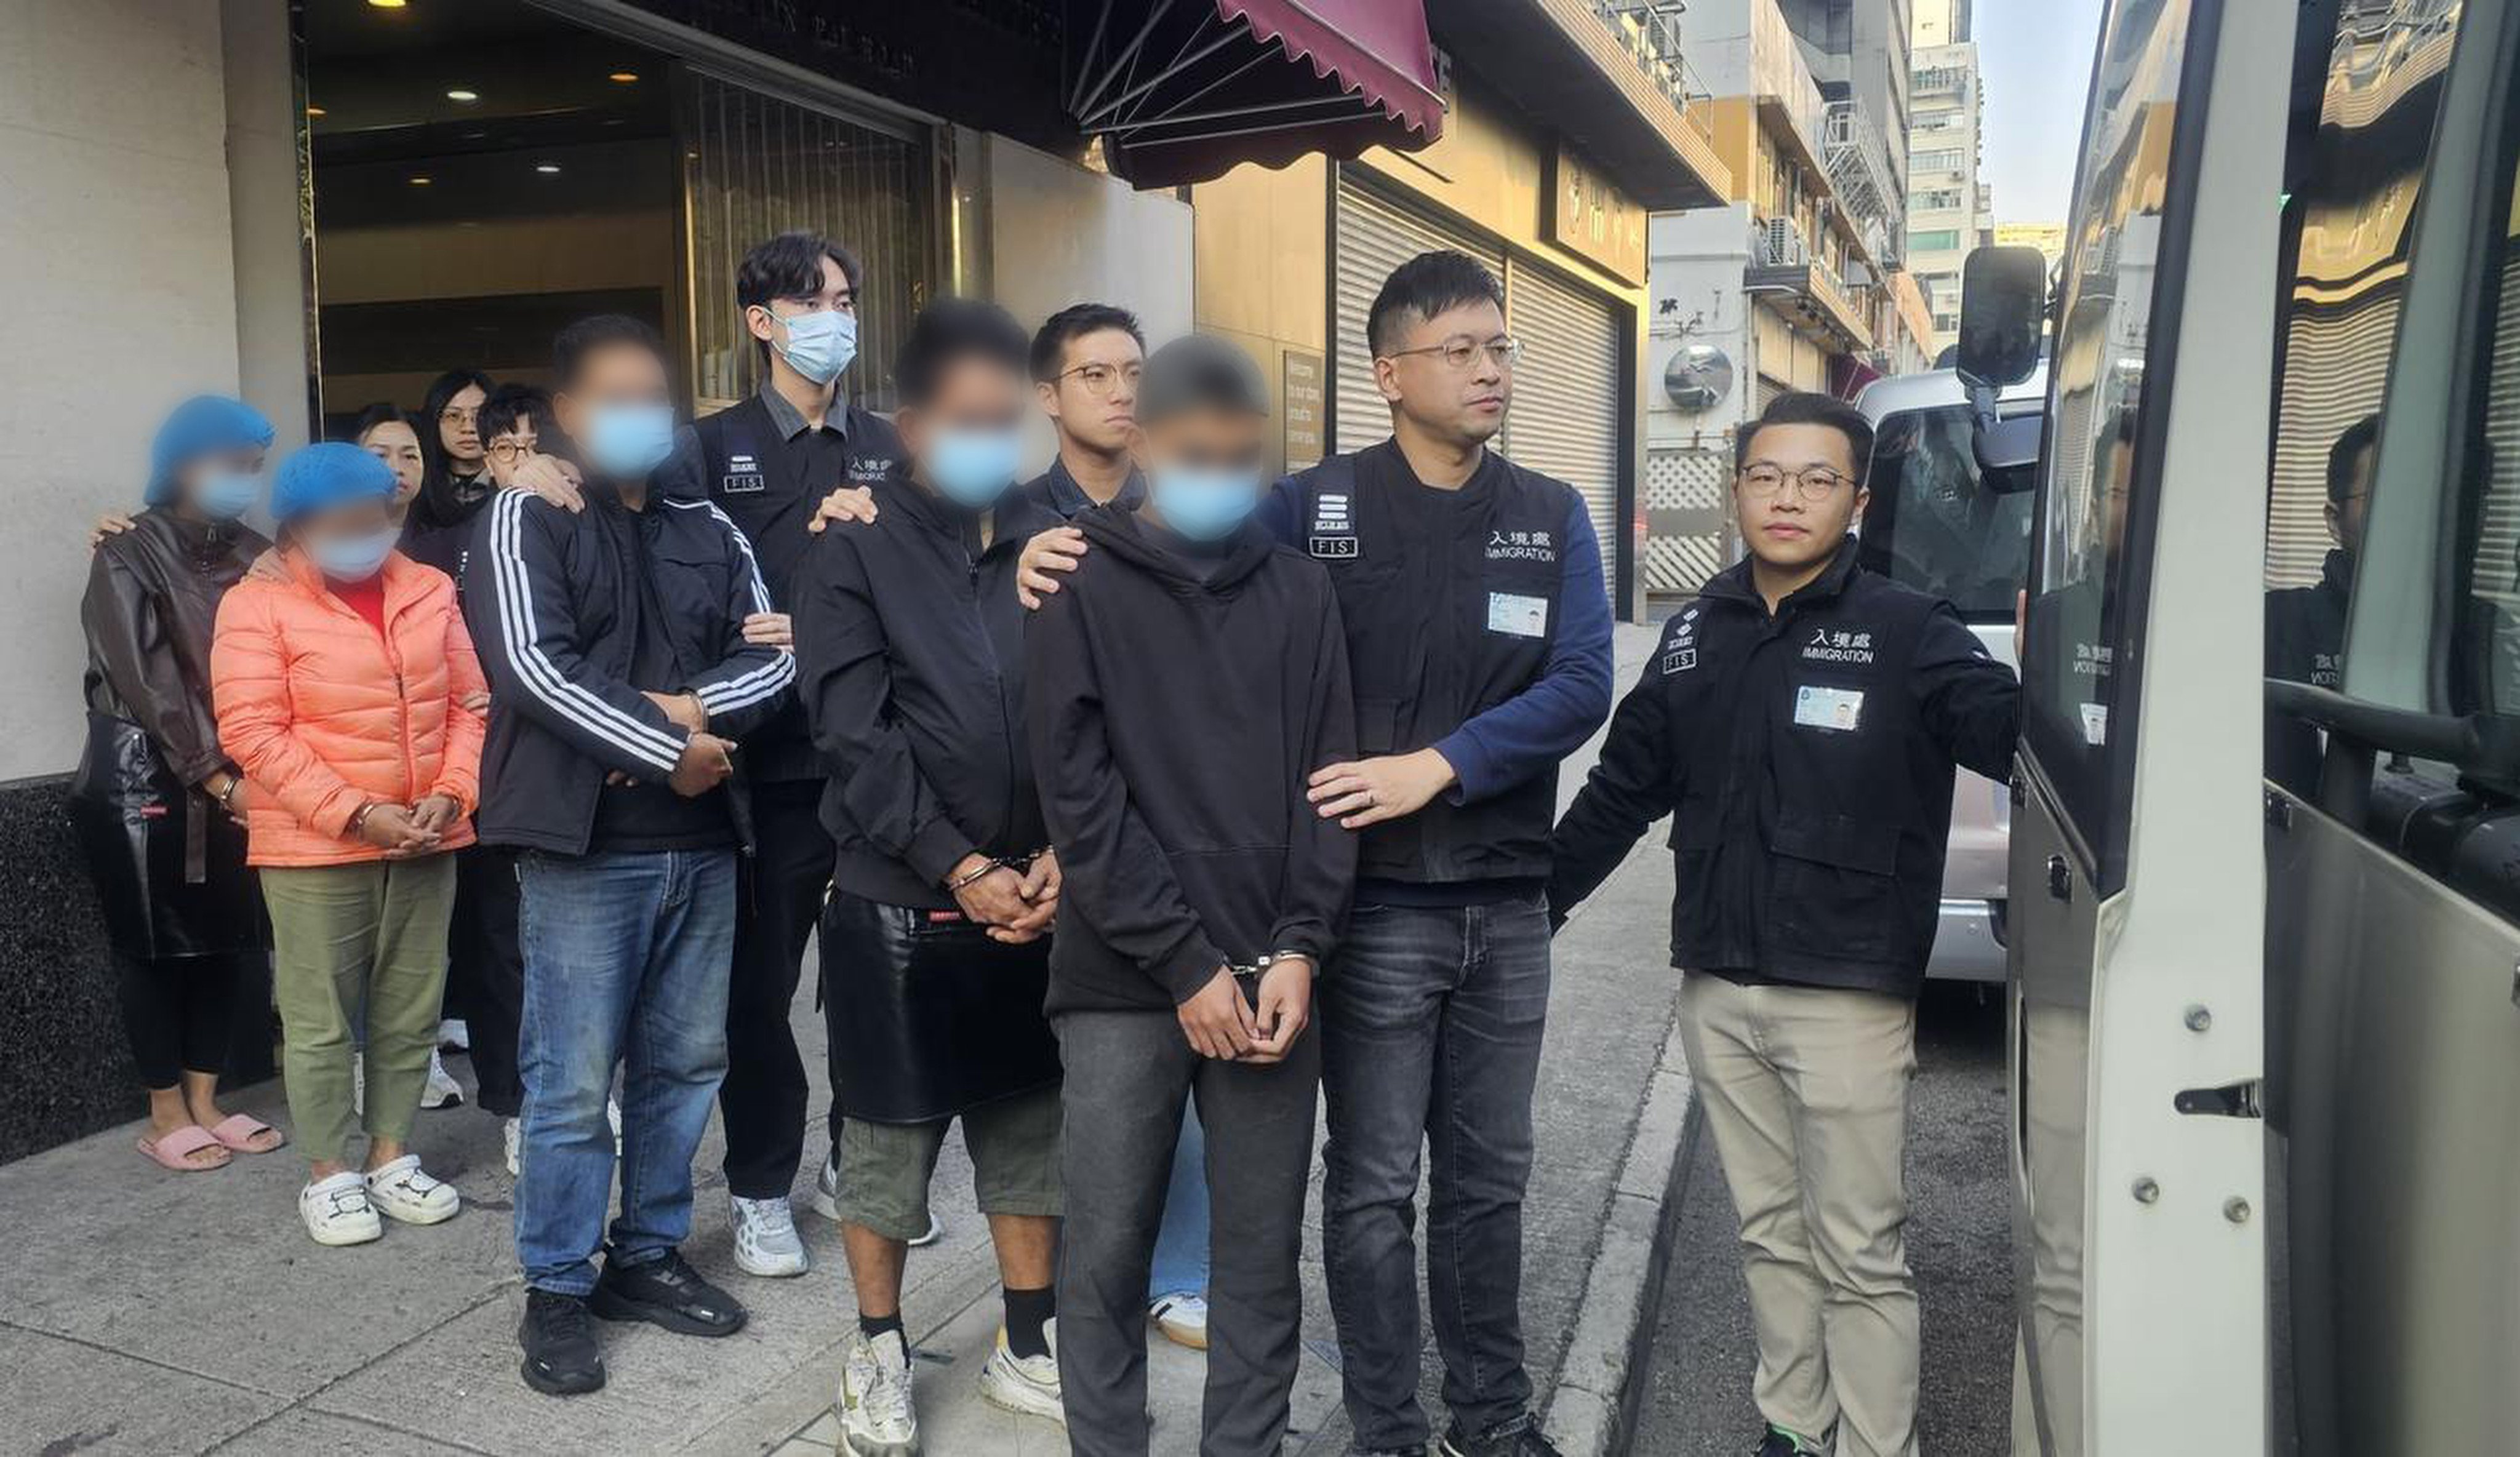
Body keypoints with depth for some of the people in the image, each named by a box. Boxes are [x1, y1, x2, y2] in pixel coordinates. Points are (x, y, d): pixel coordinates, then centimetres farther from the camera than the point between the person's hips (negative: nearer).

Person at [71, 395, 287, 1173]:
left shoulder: (253, 555, 8)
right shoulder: (129, 557, -6)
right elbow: (149, 682, -14)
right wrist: (221, 780, -18)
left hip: (234, 775, 5)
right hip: (144, 775, -4)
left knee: (228, 938, 6)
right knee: (154, 942, 3)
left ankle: (205, 1100, 19)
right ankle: (165, 1113, 15)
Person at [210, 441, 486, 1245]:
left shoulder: (429, 591, 6)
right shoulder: (258, 604, -5)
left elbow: (468, 703, 7)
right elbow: (253, 733, -11)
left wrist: (450, 795, -8)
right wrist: (357, 814, -17)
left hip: (426, 842, 4)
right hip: (315, 849, -4)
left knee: (410, 1012, 11)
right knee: (321, 1019, 4)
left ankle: (391, 1157, 25)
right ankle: (329, 1176, 18)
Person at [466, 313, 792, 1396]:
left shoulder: (708, 531, 14)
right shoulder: (525, 521, -1)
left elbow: (773, 658, 6)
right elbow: (534, 669, -14)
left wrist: (695, 708, -13)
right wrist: (665, 747, -16)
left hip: (703, 844, 5)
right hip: (585, 846, -5)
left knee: (686, 1063, 12)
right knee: (573, 1084, 0)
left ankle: (647, 1256, 27)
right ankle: (557, 1293, 14)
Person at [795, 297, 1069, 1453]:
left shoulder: (1051, 546, 5)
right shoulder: (853, 554, -3)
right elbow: (858, 736, -11)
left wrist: (1062, 856, -8)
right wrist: (960, 867, -16)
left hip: (1037, 903, 3)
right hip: (900, 909, -3)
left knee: (1032, 1127, 13)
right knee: (887, 1134, 9)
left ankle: (1030, 1345, 30)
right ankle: (879, 1352, 28)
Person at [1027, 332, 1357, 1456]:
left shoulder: (1301, 592, 9)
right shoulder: (1081, 595, 0)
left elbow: (1332, 779, 6)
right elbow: (1080, 796, -7)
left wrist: (1299, 947, -7)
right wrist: (1187, 964, -12)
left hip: (1270, 979, 2)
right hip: (1123, 986, -2)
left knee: (1263, 1262, 10)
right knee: (1105, 1257, 7)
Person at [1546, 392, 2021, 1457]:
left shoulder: (1905, 631, -6)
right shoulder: (1698, 633, 9)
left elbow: (2022, 739, -15)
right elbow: (1622, 790, 14)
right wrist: (1534, 904, 14)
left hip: (1848, 996, -5)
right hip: (1717, 989, 5)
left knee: (1859, 1256, 4)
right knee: (1771, 1235, 17)